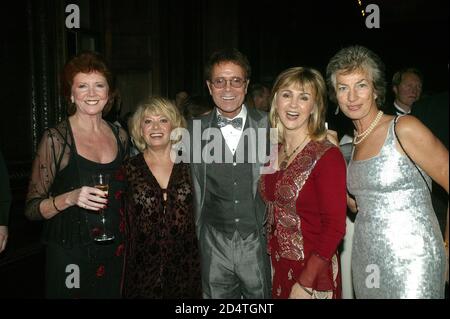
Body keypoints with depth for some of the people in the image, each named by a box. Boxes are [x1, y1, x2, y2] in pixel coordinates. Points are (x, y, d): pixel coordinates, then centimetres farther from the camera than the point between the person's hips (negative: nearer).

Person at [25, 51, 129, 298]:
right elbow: (32, 208, -10)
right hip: (71, 258, -4)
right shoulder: (55, 139, -10)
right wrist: (70, 198, -27)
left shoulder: (120, 136, 3)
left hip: (115, 254, 5)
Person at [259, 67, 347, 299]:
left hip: (313, 274, -6)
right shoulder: (275, 152, 2)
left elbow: (334, 228, -17)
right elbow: (273, 214, 8)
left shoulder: (327, 156, -16)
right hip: (278, 269, 6)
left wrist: (305, 284, -19)